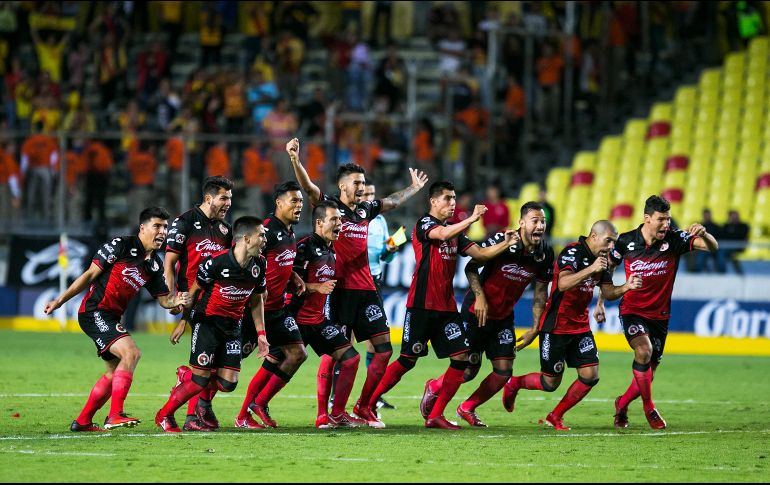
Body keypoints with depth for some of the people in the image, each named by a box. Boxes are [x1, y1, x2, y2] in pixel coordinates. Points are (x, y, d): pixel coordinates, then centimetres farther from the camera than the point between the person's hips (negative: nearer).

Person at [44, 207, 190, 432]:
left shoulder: (155, 264, 10)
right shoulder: (121, 245, -11)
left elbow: (163, 299, 12)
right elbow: (91, 274, -8)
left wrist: (176, 301, -12)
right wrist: (60, 300, -7)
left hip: (112, 318, 9)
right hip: (94, 311, -9)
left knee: (115, 372, 15)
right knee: (131, 353, -24)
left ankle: (82, 421, 26)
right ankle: (115, 415, -27)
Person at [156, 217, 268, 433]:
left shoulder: (259, 264, -1)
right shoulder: (216, 262, -18)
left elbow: (256, 300, 13)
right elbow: (194, 291, -4)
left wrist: (261, 333, 9)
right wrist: (183, 321, 1)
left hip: (232, 326, 5)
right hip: (207, 323, -5)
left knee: (227, 384, -6)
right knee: (201, 379, -11)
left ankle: (186, 376, 23)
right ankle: (164, 415, 10)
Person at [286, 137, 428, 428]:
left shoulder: (365, 210, 16)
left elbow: (392, 202, 34)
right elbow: (308, 187, -17)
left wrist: (414, 188, 47)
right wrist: (295, 160, -32)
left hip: (366, 289, 7)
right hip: (340, 291, -7)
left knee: (384, 348, 3)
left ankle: (363, 406, 12)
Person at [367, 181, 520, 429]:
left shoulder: (455, 232, 17)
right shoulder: (424, 223, -5)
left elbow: (480, 254, 12)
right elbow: (443, 235, -26)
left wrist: (505, 244, -2)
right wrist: (472, 218, -25)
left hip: (446, 307, 7)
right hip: (422, 305, -7)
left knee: (462, 357, -5)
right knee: (407, 360, -5)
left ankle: (435, 415, 0)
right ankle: (367, 405, 8)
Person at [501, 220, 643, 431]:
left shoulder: (601, 259, 5)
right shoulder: (572, 253, -20)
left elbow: (608, 292, 9)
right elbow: (563, 284, -35)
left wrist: (626, 287, -11)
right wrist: (590, 269, -42)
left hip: (580, 325, 8)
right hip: (556, 326, -7)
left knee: (590, 375, -5)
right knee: (551, 383, 1)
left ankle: (555, 417, 12)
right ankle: (513, 383, 31)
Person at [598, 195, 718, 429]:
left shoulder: (674, 240, -11)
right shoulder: (625, 241, -10)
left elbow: (712, 246, -19)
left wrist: (703, 234, -41)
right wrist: (600, 303, 6)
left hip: (659, 314, 2)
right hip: (632, 311, -2)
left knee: (648, 370, 8)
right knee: (643, 350, -27)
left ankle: (622, 403, 36)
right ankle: (648, 408, -9)